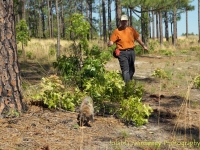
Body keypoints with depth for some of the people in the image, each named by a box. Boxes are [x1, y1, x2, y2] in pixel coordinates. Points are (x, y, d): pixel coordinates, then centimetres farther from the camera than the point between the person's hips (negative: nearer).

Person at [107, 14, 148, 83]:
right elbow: (111, 42, -7)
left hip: (131, 52, 5)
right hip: (122, 53, -5)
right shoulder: (117, 31, -2)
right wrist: (109, 44, -30)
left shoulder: (131, 29, 10)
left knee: (131, 70, 14)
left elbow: (137, 38, 21)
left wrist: (143, 45, 27)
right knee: (125, 70, -12)